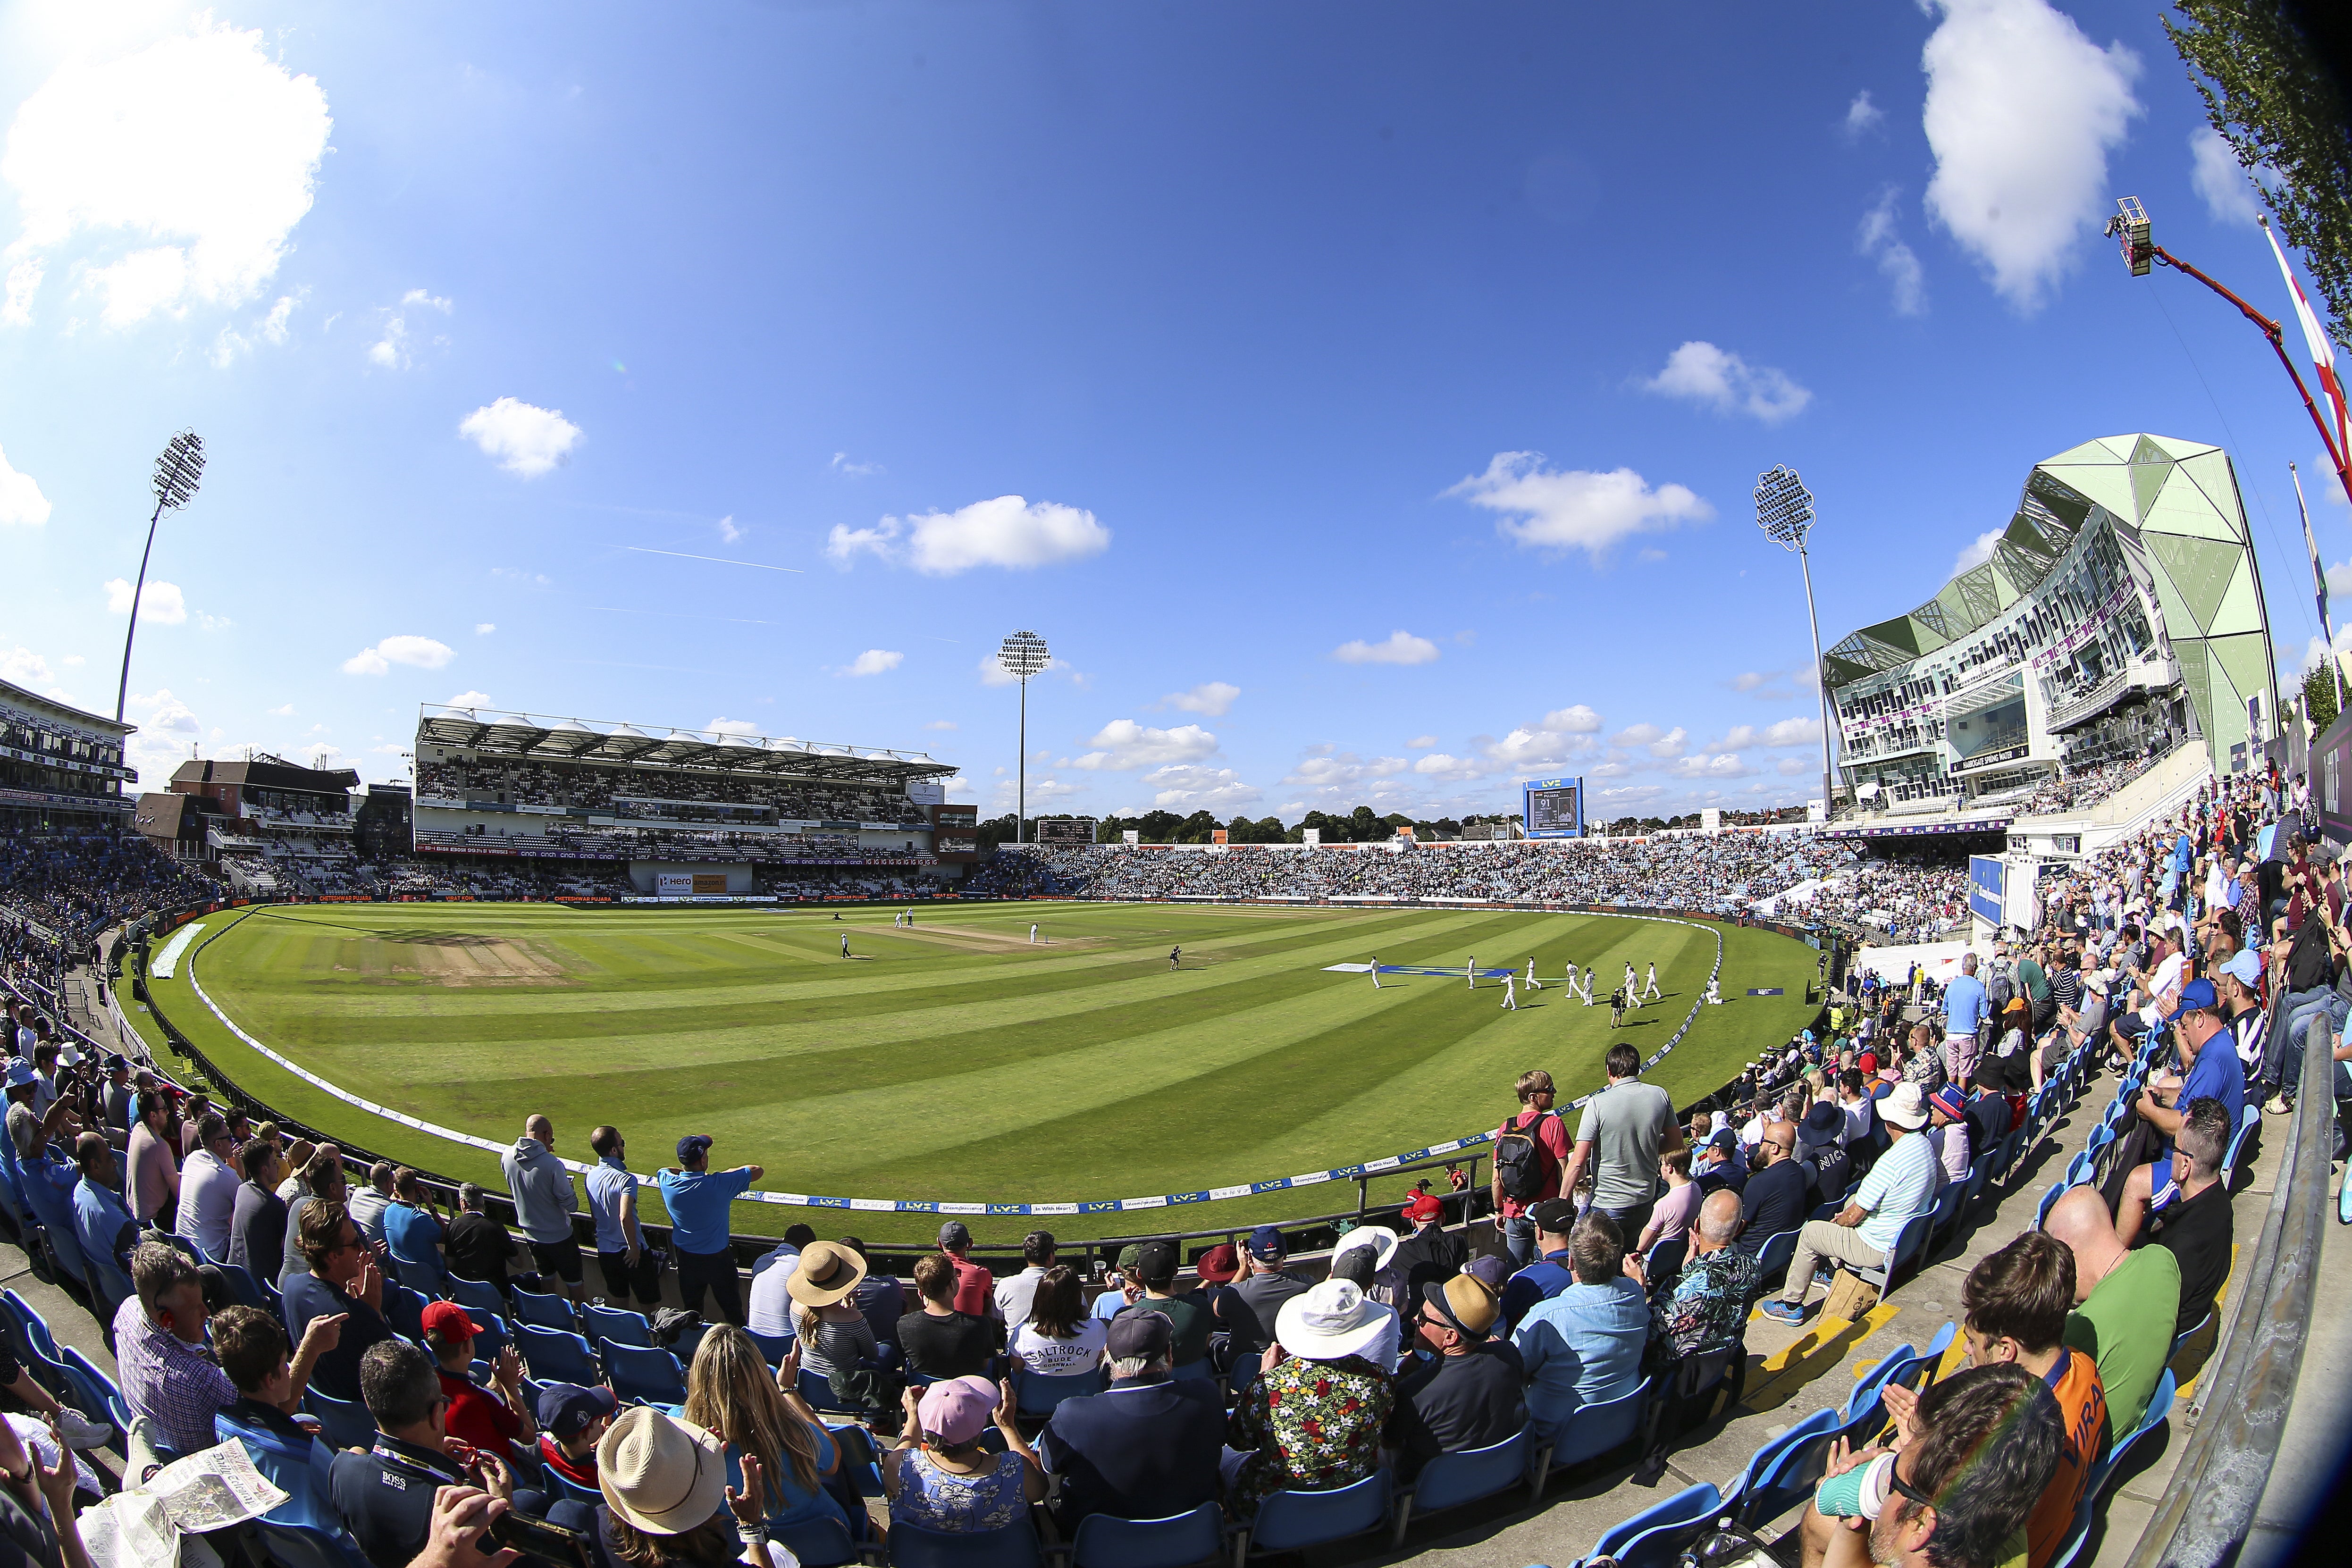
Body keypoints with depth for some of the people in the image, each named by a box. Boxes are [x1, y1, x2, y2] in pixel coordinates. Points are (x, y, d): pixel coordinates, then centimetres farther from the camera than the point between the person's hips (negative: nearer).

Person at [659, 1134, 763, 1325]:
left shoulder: (669, 1184, -17)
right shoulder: (720, 1184, -27)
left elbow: (665, 1169, 9)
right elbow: (757, 1171, -14)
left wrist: (686, 1171, 6)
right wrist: (728, 1172, -5)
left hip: (686, 1259, 3)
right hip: (718, 1258, -3)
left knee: (691, 1311, 22)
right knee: (733, 1311, 13)